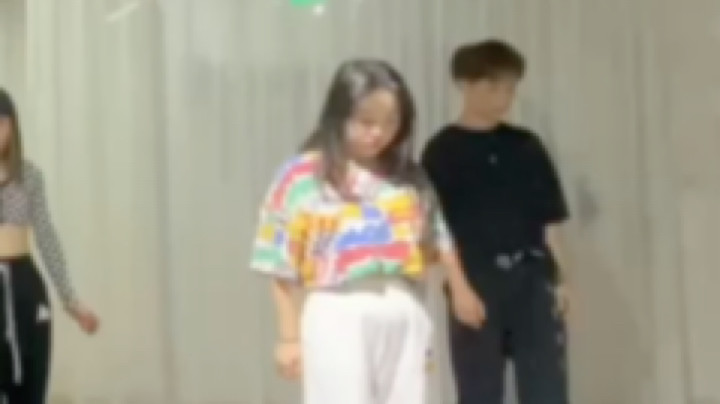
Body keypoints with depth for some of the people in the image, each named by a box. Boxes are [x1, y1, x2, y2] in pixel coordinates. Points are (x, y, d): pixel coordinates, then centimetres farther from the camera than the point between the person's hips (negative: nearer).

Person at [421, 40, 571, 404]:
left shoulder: (526, 146, 10)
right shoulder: (442, 152, -2)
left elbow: (549, 218, 12)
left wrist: (559, 276, 6)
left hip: (532, 279, 3)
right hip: (475, 284, -3)